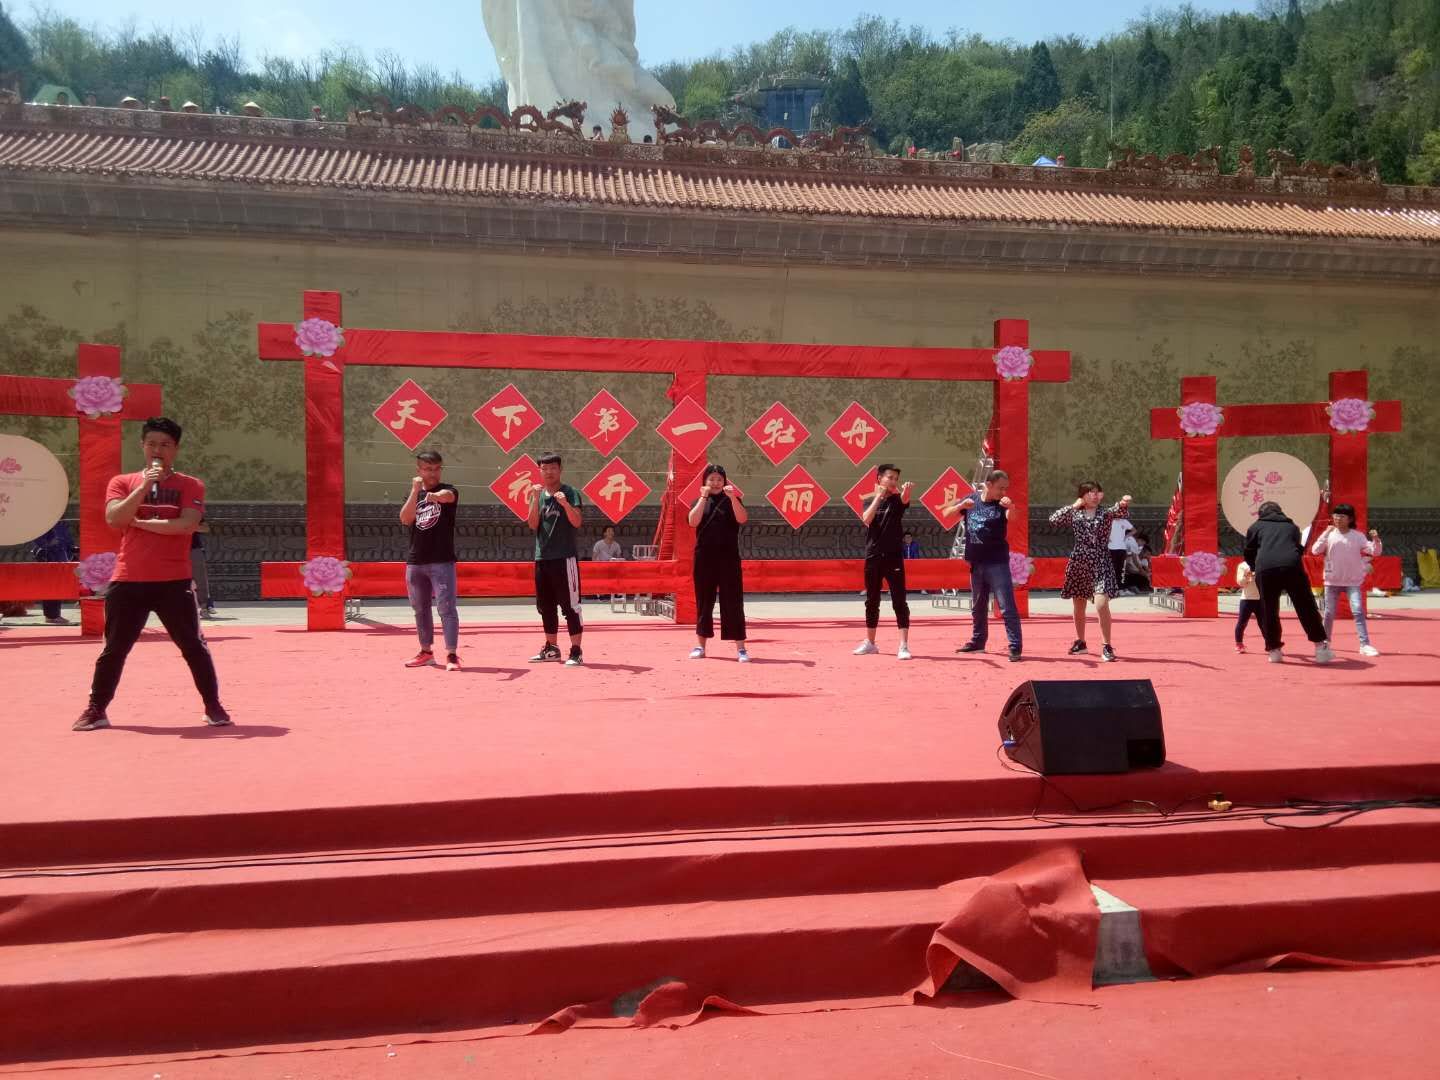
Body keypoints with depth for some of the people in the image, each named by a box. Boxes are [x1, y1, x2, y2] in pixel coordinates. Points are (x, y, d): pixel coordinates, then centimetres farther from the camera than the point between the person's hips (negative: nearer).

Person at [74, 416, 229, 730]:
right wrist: (144, 485, -14)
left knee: (194, 646, 0)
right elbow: (114, 519, -7)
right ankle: (95, 710, 19)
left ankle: (213, 707, 9)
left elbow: (187, 525, -12)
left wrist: (140, 522, -8)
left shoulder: (190, 485, 4)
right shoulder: (122, 482, 10)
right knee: (114, 649, 7)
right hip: (127, 581, 2)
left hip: (174, 582, -2)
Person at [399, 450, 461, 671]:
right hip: (415, 561, 5)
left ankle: (452, 654, -9)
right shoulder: (413, 494, 11)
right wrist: (416, 491, -15)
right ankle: (426, 652, 24)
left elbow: (447, 496, -29)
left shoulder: (448, 490, -2)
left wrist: (435, 495, -52)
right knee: (420, 609, 13)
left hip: (442, 561, -5)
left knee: (446, 607, -9)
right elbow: (405, 519, -6)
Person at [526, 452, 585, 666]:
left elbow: (577, 523, -14)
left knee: (570, 606, -7)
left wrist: (565, 503, -29)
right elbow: (533, 525, 1)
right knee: (546, 606, 13)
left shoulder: (570, 493, -2)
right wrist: (536, 499, -9)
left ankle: (576, 652, -5)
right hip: (542, 558, 6)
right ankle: (551, 648, 25)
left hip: (565, 557, -6)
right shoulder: (538, 494, 13)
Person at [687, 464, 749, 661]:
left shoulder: (731, 500, 6)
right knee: (704, 601, 6)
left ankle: (740, 648, -2)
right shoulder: (699, 501, 9)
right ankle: (700, 645, 15)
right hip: (704, 558, 1)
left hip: (729, 558, -1)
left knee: (733, 602, -3)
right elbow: (693, 521, -10)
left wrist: (732, 497, -22)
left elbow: (742, 519, -12)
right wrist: (703, 497, -14)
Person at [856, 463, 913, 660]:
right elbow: (866, 519, -12)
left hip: (894, 557, -3)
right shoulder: (870, 501, 8)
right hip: (873, 557, 3)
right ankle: (870, 643, 24)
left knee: (899, 601, -8)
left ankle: (904, 645, -9)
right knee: (871, 601, 11)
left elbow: (905, 499, -23)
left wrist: (906, 490, -46)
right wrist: (879, 496, -12)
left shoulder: (897, 500, 2)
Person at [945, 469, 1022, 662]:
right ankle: (978, 641, 32)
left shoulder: (1002, 504, -7)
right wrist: (961, 506, -15)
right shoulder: (970, 500, 4)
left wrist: (1010, 507, -49)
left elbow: (1011, 518, -27)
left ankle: (1015, 647, -7)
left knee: (1007, 608, -8)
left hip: (997, 563, -4)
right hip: (976, 563, 4)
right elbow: (945, 513, 4)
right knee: (978, 606, 18)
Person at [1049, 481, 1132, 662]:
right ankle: (1080, 642, 29)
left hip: (1100, 563, -3)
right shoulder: (1074, 515, 6)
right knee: (1079, 606, 12)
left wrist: (1123, 504, -45)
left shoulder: (1105, 513, -1)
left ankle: (1106, 646, -8)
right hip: (1078, 562, 3)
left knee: (1101, 604, -17)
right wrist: (1073, 506, -5)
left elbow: (1120, 511, -21)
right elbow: (1053, 519, -4)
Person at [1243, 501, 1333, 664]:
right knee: (1306, 607, 6)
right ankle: (1321, 648, 6)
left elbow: (1249, 554, 26)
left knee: (1268, 611, 10)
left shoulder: (1256, 527, 25)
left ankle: (1274, 650, 13)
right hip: (1292, 566, 1)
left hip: (1265, 569, -1)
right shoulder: (1291, 526, 31)